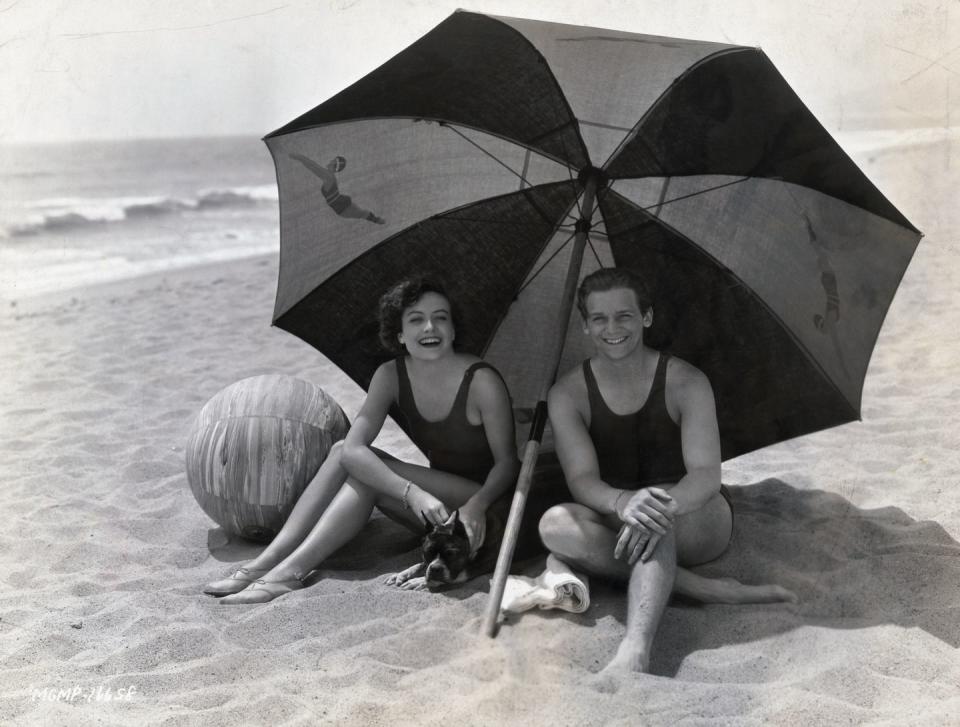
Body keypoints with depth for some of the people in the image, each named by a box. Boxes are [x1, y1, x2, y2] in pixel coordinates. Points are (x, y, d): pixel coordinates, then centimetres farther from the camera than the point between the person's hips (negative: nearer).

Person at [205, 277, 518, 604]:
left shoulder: (481, 381, -20)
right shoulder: (391, 376, -7)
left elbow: (507, 462, -14)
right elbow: (354, 447, -20)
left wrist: (477, 505, -34)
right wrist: (412, 493, -35)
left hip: (483, 500, -5)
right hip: (433, 505, 5)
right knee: (342, 451, -16)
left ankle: (290, 572, -27)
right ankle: (267, 561, -20)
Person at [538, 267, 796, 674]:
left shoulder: (686, 383, -10)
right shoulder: (568, 394, -5)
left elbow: (706, 474, -22)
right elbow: (581, 480, -18)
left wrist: (666, 505, -45)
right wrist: (623, 503, -42)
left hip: (697, 523, -2)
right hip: (616, 525, 2)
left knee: (656, 511, -37)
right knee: (555, 524, -30)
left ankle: (636, 649, -54)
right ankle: (704, 588, -33)